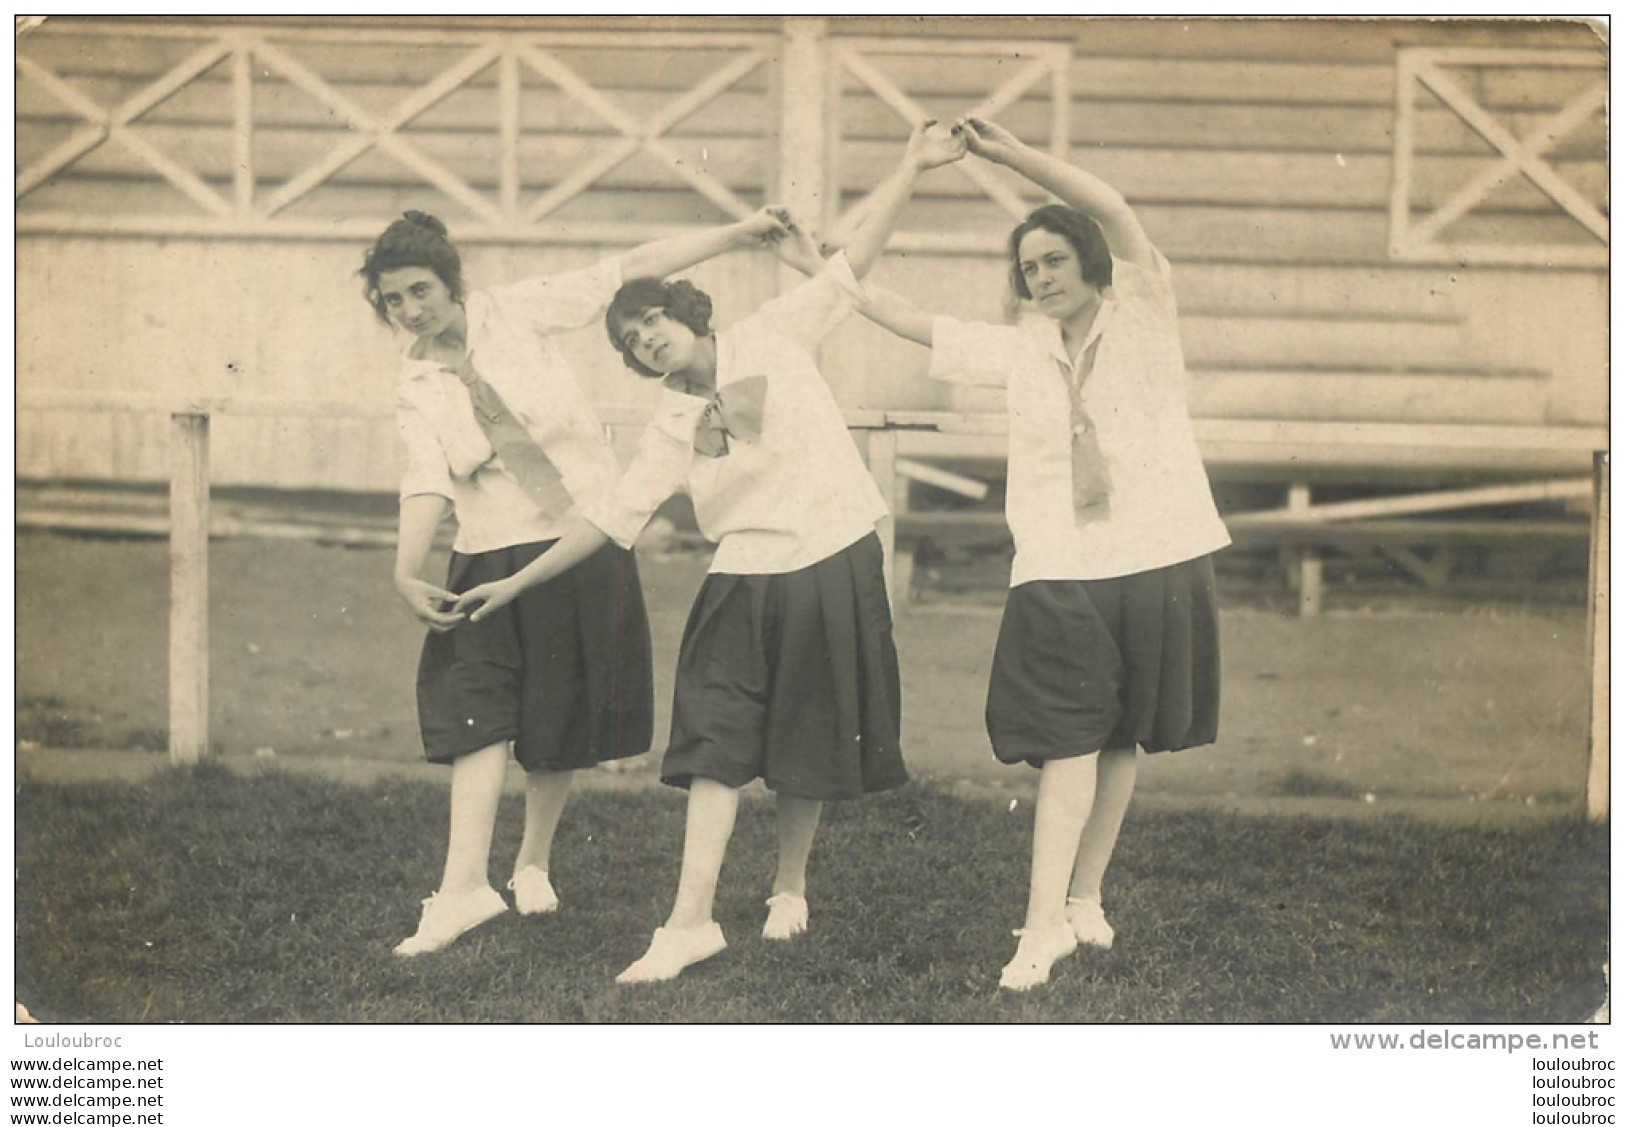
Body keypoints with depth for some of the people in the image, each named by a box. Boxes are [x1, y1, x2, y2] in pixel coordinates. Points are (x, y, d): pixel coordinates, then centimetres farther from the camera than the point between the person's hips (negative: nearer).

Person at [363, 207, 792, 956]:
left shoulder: (516, 313, -2)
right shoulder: (415, 386, 3)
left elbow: (630, 270, -3)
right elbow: (427, 480, -8)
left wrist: (740, 233, -6)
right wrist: (407, 570, -24)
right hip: (493, 557, 1)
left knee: (559, 725, 4)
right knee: (476, 710, -13)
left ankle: (534, 866, 21)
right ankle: (465, 883, -17)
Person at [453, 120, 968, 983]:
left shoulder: (773, 336, 0)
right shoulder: (672, 427, 4)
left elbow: (855, 260, -2)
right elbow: (615, 515, 4)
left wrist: (912, 166, -9)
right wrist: (518, 583, 1)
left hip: (836, 564, -1)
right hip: (747, 580, 1)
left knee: (809, 748, 8)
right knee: (717, 744, -8)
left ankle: (789, 887, 28)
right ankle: (691, 921, -10)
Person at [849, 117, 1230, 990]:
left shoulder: (1141, 318, -1)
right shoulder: (1020, 351, 9)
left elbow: (1115, 214, -16)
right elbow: (912, 323, 14)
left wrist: (1010, 155, -22)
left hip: (1159, 564, -1)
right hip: (1060, 573, 1)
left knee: (1120, 741, 8)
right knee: (1070, 745, -9)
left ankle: (1082, 899, 20)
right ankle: (1046, 922, -14)